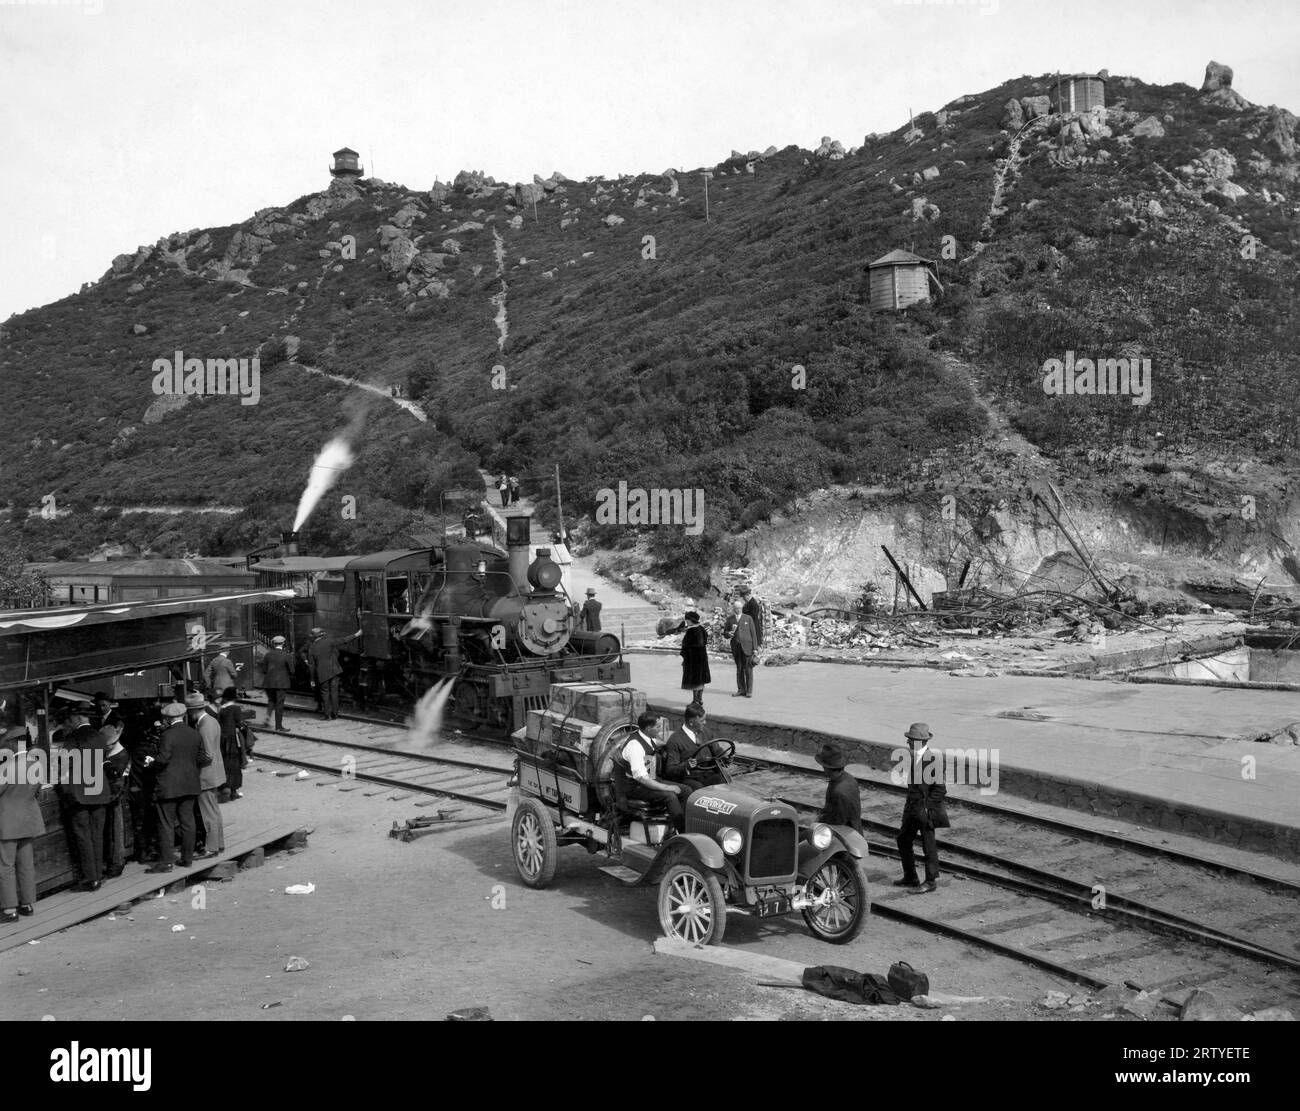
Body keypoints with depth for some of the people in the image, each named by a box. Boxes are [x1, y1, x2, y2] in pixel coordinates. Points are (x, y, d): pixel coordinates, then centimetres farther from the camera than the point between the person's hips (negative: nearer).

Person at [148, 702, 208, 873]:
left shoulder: (168, 735, -14)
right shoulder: (195, 734, 5)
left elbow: (163, 760, -17)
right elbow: (201, 759, 7)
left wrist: (151, 761, 2)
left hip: (170, 785, -6)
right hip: (190, 784, 6)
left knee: (166, 823, -1)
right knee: (187, 821, 11)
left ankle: (166, 861, -1)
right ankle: (187, 858, 16)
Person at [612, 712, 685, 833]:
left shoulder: (650, 740, 5)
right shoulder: (635, 746, -23)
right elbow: (641, 778, -29)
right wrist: (666, 787, -26)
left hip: (650, 780, 9)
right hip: (634, 787, -9)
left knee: (686, 790, -5)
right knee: (670, 796, -29)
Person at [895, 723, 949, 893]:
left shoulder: (933, 759, -18)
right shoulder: (914, 757, 7)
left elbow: (940, 788, -17)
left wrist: (926, 806, -18)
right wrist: (909, 802, 14)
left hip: (927, 809, -9)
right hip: (913, 808, 9)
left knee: (928, 845, 2)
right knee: (903, 839, 14)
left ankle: (931, 881, 16)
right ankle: (910, 878, 27)